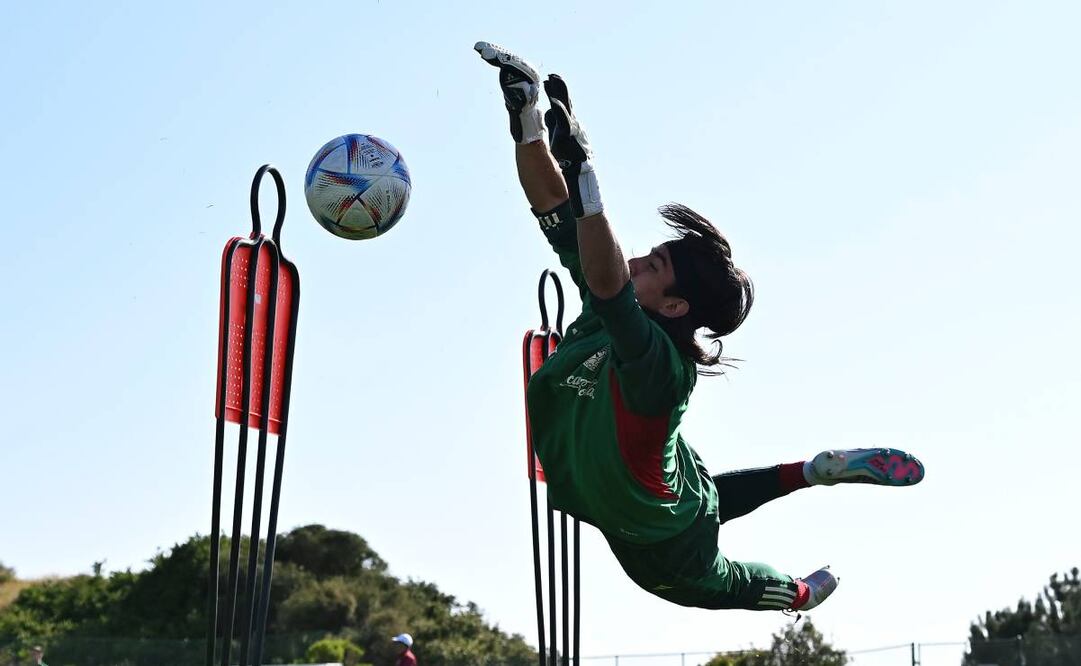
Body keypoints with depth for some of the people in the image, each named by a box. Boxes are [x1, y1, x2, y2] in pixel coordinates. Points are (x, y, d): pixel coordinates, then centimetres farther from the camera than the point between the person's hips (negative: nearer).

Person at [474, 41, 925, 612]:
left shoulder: (660, 360, -39)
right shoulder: (613, 313, -18)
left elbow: (605, 280, -59)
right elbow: (555, 212, -18)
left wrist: (583, 175, -64)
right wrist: (528, 119, -28)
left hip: (660, 543, -6)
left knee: (716, 585, 28)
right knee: (706, 496, 39)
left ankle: (802, 593, 58)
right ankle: (818, 471, 45)